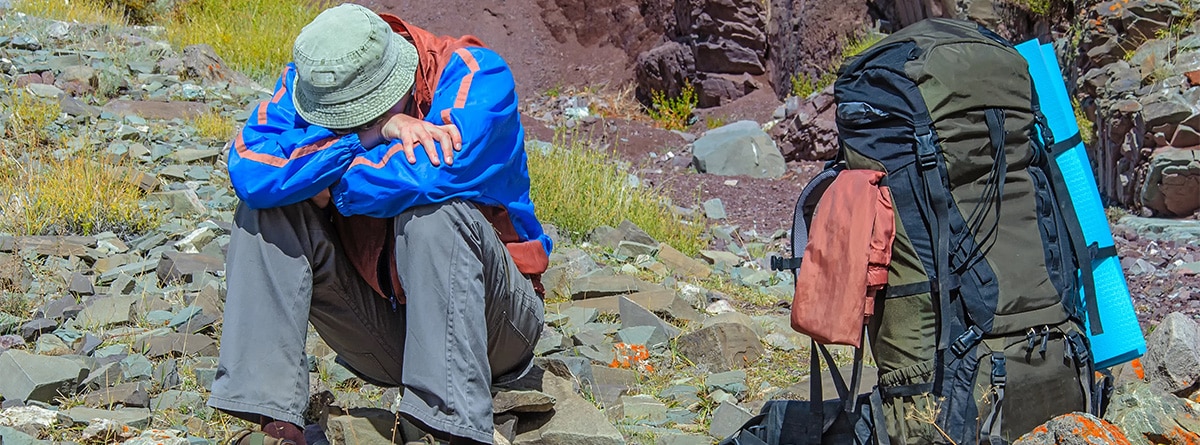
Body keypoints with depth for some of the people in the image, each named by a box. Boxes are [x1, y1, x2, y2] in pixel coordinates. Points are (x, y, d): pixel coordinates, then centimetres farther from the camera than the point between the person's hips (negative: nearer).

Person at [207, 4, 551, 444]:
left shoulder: (473, 75, -18)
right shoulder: (310, 83, -7)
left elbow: (431, 176, -37)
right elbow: (249, 172, -26)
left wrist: (329, 185, -20)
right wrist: (380, 131, -30)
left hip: (485, 322, -4)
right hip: (380, 324, 4)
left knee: (433, 210, -33)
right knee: (266, 210, -14)